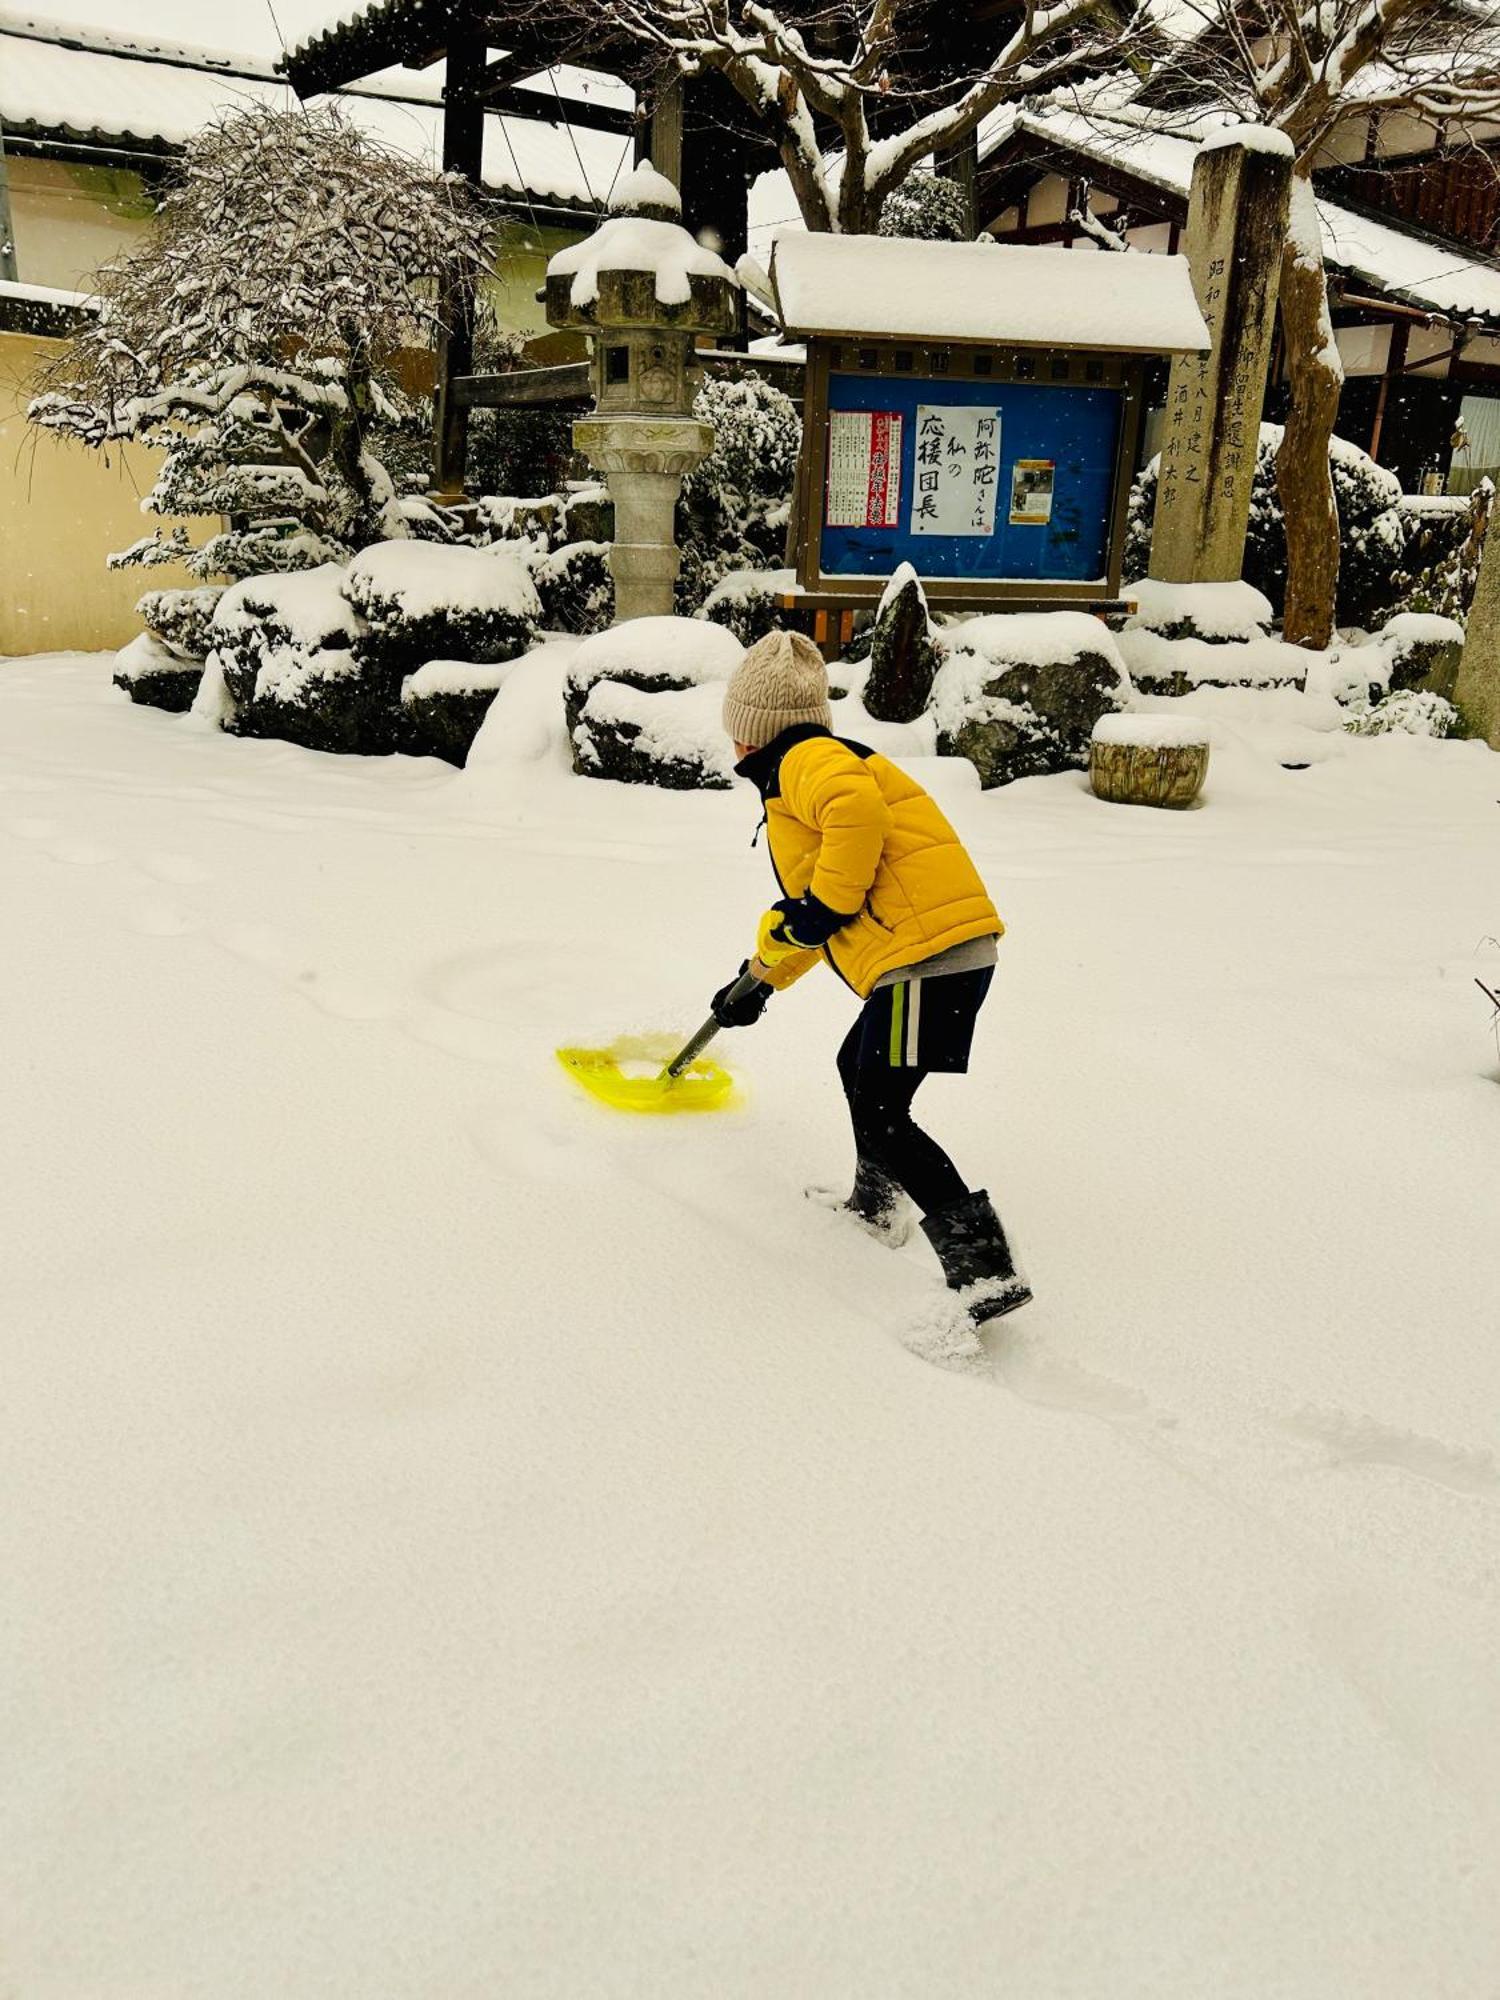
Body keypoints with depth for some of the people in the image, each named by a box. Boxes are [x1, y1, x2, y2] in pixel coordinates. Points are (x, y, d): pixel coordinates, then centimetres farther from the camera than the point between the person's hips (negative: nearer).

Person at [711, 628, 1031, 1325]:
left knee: (882, 1115, -10)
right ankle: (875, 1208, 44)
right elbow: (806, 908, 39)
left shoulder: (806, 760, -5)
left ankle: (985, 1270, -15)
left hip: (926, 953, -11)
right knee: (858, 1069, 26)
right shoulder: (807, 776, 28)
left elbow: (857, 809, -30)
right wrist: (760, 977, 47)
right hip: (943, 949, 11)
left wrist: (827, 903, -18)